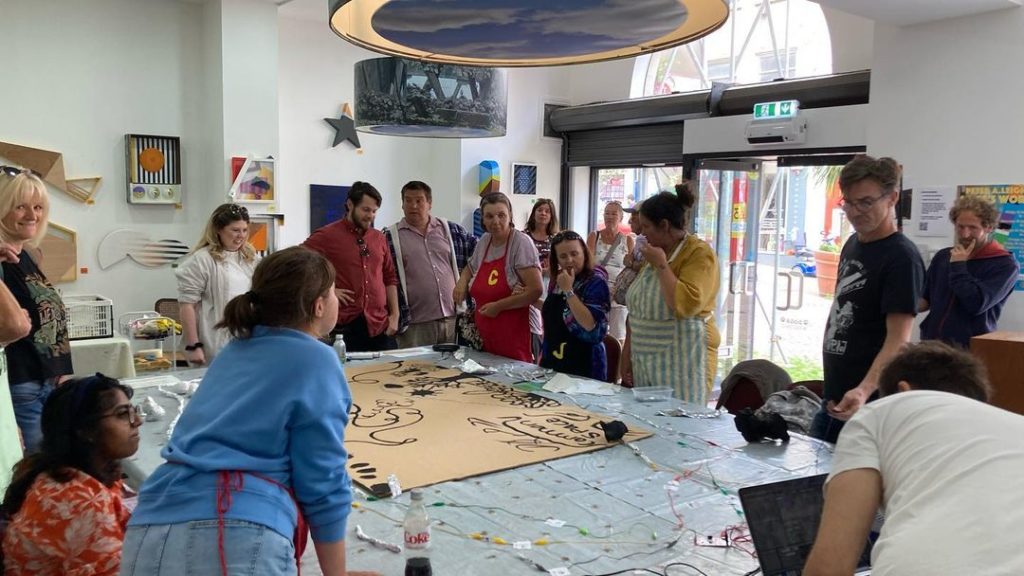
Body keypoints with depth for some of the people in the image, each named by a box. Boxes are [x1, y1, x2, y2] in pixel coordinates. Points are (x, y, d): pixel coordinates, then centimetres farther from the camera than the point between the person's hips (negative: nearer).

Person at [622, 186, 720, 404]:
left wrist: (661, 264, -16)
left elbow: (686, 305, -24)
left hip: (680, 363, -7)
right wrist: (629, 357, 16)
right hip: (647, 362, 7)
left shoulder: (700, 253, -9)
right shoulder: (656, 253, 14)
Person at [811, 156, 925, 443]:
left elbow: (899, 339, -23)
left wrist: (865, 390, -39)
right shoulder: (853, 244, 9)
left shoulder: (901, 257, -17)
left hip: (869, 404, -8)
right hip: (833, 397, 8)